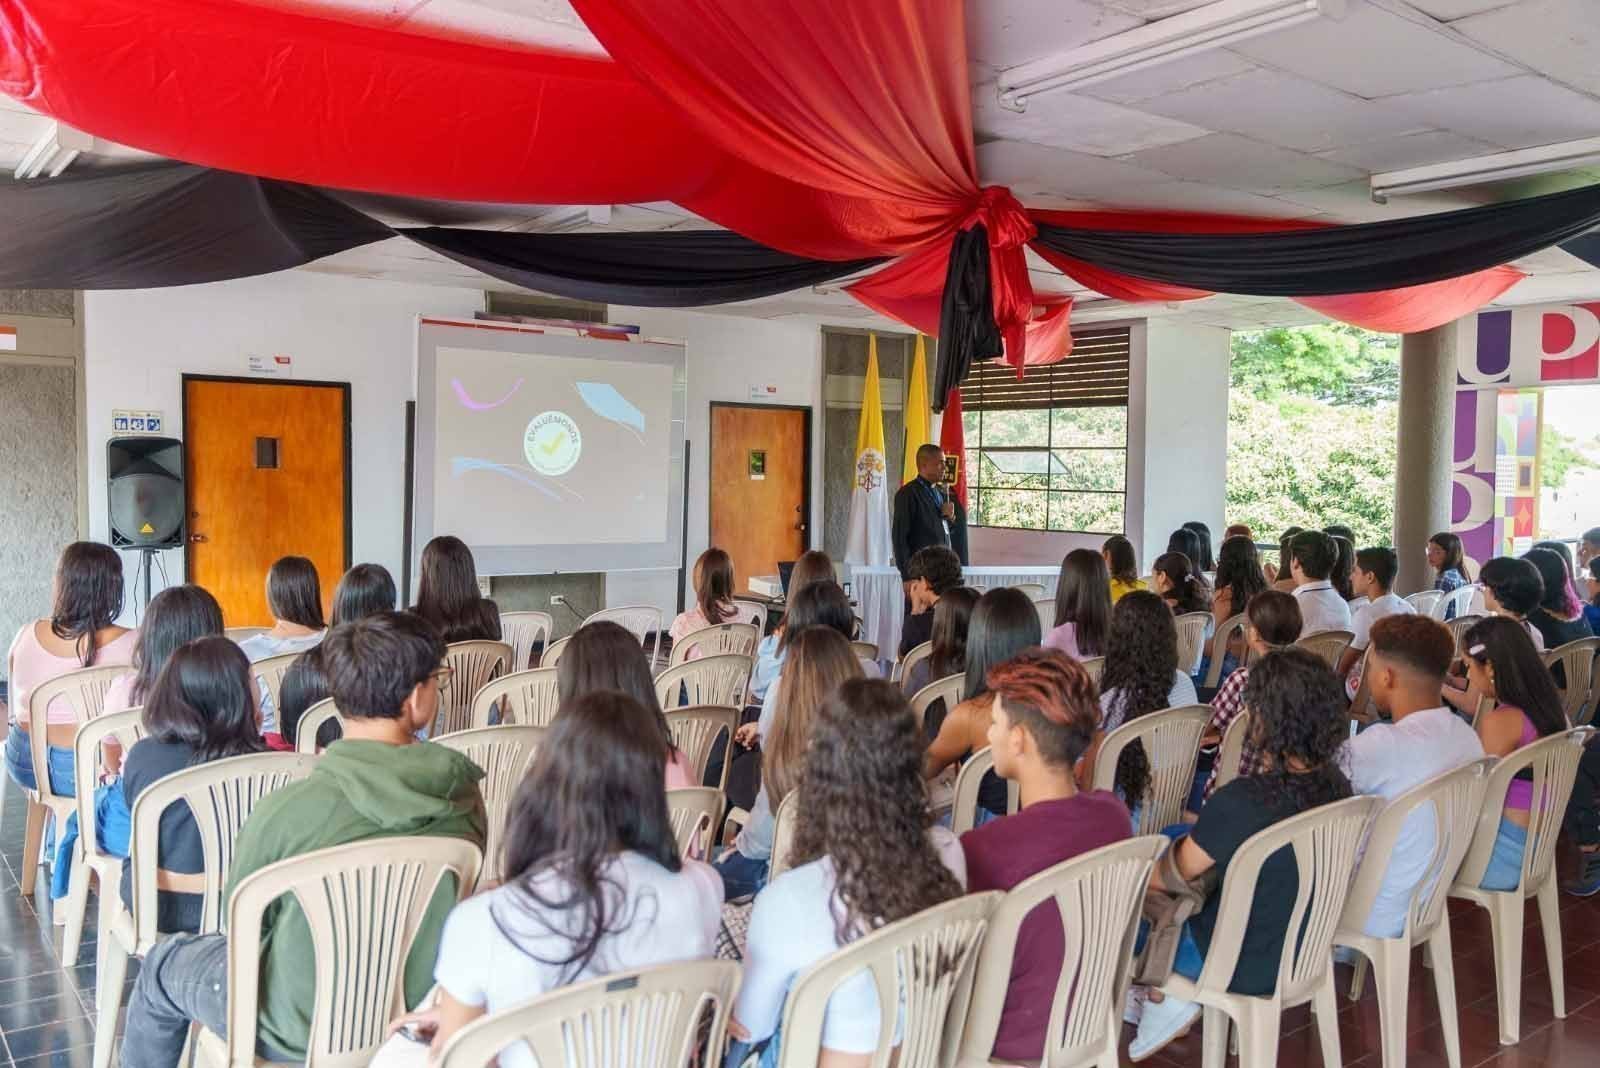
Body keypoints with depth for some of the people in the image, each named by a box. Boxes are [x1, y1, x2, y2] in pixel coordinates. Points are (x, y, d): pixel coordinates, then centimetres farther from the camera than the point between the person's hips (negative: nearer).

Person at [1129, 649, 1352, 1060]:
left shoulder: (1239, 801, -31)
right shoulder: (1335, 785, -10)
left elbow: (1179, 871, -14)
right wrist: (1207, 834, 8)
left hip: (1244, 967, -6)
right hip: (1305, 951, 6)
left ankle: (1167, 996, 21)